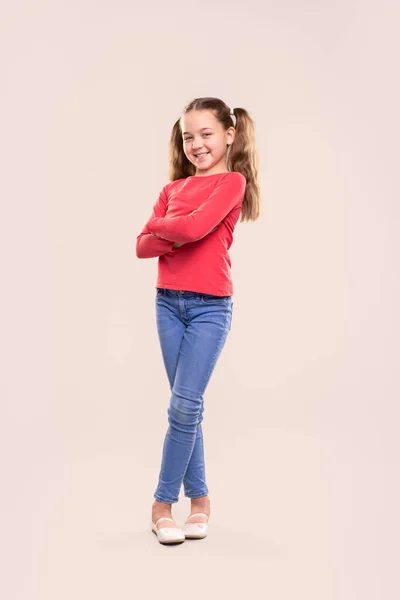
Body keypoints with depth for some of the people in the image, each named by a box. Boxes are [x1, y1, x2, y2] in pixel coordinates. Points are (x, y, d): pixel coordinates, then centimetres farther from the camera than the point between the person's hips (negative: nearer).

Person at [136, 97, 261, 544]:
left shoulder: (232, 181, -2)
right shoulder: (173, 188, 12)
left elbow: (196, 226, -18)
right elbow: (142, 246, 3)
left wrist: (160, 224, 0)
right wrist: (180, 234, -12)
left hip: (210, 306, -4)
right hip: (168, 303, 5)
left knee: (184, 404, -6)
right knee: (187, 405, 8)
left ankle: (163, 502, 7)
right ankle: (199, 497, 19)